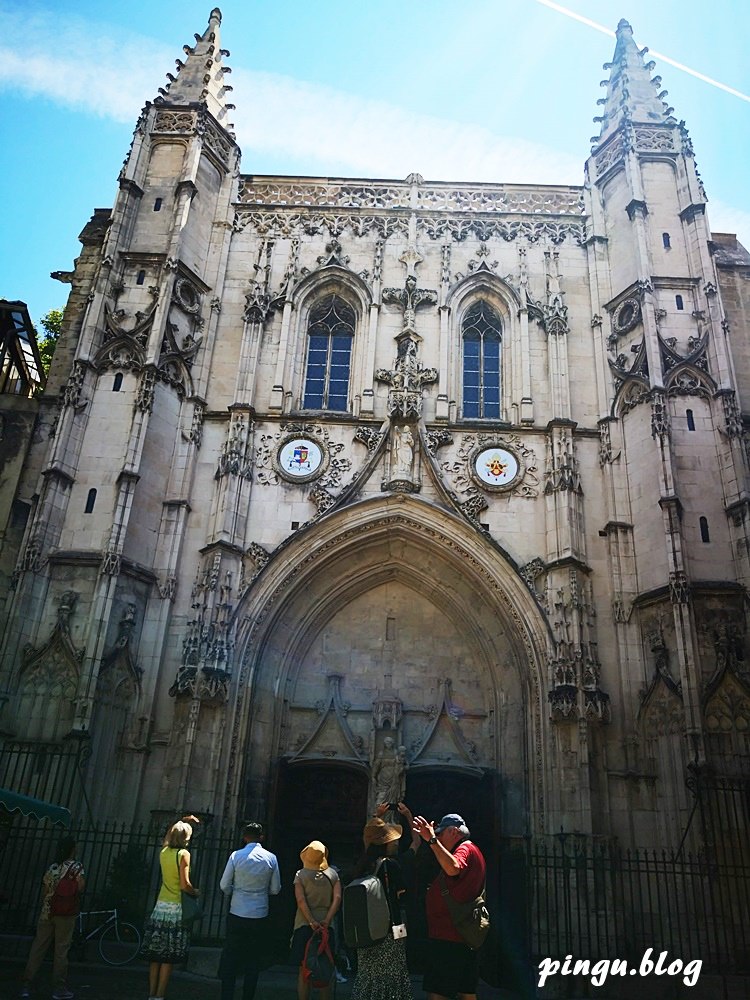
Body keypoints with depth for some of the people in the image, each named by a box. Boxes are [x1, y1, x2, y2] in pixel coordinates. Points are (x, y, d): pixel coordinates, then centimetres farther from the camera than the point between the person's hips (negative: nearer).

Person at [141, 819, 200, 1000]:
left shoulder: (163, 852, 5)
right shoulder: (183, 854, -13)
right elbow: (184, 885, -16)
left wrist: (183, 822, 34)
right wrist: (195, 892, 3)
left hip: (161, 906, 6)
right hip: (176, 908, -6)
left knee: (155, 956, 11)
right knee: (169, 958, 2)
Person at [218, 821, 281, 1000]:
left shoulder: (236, 856, -9)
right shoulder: (271, 858, -5)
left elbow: (224, 886, -3)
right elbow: (275, 889, 2)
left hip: (237, 915, -1)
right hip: (260, 917, 1)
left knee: (230, 959, 12)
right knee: (254, 961, 13)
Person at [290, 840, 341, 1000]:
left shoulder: (301, 875, -2)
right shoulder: (333, 874, 2)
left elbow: (301, 900, -12)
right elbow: (337, 898, -7)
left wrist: (312, 922, -15)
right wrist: (327, 920, -11)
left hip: (304, 926, -2)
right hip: (326, 926, 2)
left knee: (304, 970, 7)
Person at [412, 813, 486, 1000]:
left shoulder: (466, 849, -11)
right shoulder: (471, 851, 22)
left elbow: (453, 868, -33)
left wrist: (432, 839, -37)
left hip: (448, 938, -11)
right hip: (465, 937, 11)